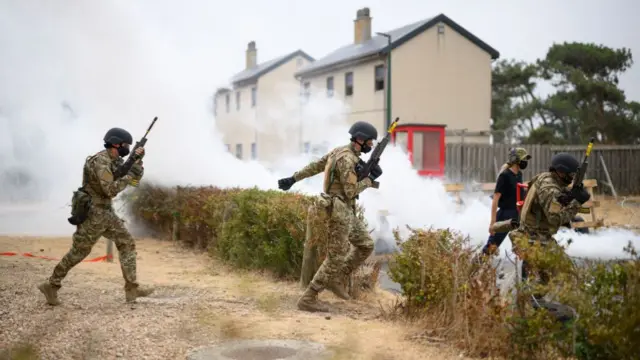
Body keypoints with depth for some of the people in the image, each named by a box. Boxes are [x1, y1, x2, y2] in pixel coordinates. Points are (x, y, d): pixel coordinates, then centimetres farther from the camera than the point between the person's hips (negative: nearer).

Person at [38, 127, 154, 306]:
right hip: (92, 213, -9)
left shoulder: (115, 161, 10)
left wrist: (138, 160, -2)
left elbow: (135, 179, 13)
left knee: (127, 244, 3)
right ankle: (51, 285, 16)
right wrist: (127, 177, -16)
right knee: (78, 252, 0)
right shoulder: (100, 161, -20)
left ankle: (131, 288, 3)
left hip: (106, 212, 9)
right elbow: (110, 190, -28)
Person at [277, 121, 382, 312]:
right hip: (340, 211, -10)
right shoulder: (347, 159, -21)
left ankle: (336, 279, 20)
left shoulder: (340, 151, 10)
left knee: (366, 245, 15)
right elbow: (351, 191, -22)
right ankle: (308, 298, 0)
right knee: (335, 258, -5)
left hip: (346, 211, 10)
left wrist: (293, 179, 19)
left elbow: (314, 166, 15)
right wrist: (369, 178, -8)